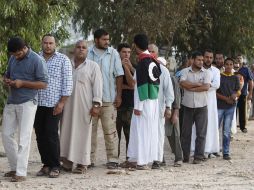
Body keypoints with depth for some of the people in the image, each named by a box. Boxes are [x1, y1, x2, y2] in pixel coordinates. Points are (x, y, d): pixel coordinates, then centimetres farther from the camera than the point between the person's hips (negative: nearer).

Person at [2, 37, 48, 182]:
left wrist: (22, 83, -20)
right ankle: (15, 167, 18)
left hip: (27, 103, -7)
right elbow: (7, 74, 23)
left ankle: (21, 172, -5)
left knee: (24, 138, -7)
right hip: (11, 103, 7)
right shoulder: (13, 59, 9)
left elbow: (43, 84, -12)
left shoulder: (37, 61, -11)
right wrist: (6, 80, -2)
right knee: (7, 135, 6)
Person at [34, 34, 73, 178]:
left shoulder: (63, 60, 1)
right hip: (38, 104, 4)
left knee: (51, 135, -7)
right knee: (40, 135, 5)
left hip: (54, 105, -4)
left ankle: (55, 167, 1)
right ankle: (46, 165, 14)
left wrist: (62, 103, -10)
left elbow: (68, 83, -3)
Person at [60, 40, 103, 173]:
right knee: (67, 132, 1)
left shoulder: (93, 66, 4)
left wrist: (96, 105, -9)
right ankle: (68, 160, 7)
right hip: (68, 105, 4)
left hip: (84, 106, -3)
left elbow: (97, 86, -1)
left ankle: (82, 163, 2)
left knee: (83, 133, -3)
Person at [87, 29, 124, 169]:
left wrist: (119, 95, -3)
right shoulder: (88, 54, 3)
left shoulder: (113, 53, 2)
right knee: (90, 129, 6)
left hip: (108, 99, -1)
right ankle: (90, 159, 13)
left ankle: (112, 159, 4)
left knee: (110, 130, 0)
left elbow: (119, 75, 3)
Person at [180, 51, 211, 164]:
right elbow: (182, 83, -14)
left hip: (201, 107, -1)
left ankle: (199, 156, 5)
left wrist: (191, 87, -10)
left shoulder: (206, 73, 2)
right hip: (188, 106, 1)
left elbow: (206, 87, -12)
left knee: (201, 133, -1)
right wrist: (198, 84, -11)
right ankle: (185, 156, 13)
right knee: (186, 132, 4)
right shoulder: (185, 71, 4)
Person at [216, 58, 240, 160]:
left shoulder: (235, 78, 9)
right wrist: (226, 98, -12)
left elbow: (238, 92, 8)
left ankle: (226, 152, 7)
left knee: (227, 131, 3)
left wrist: (234, 96, -15)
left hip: (230, 107, 2)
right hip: (219, 106, -1)